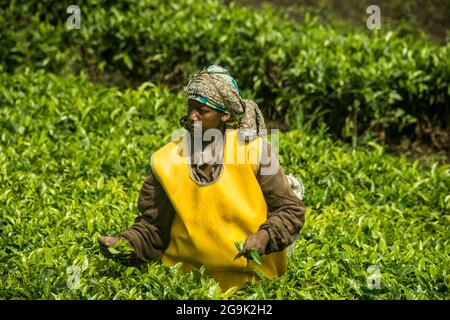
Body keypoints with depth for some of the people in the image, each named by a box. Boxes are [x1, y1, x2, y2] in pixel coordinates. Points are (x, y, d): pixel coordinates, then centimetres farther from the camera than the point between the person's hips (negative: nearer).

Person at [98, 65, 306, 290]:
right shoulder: (168, 162, -4)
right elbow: (151, 227, 2)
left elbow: (291, 210, -3)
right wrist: (125, 245, -17)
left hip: (253, 279, -3)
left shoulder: (253, 150, -8)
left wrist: (265, 236, -22)